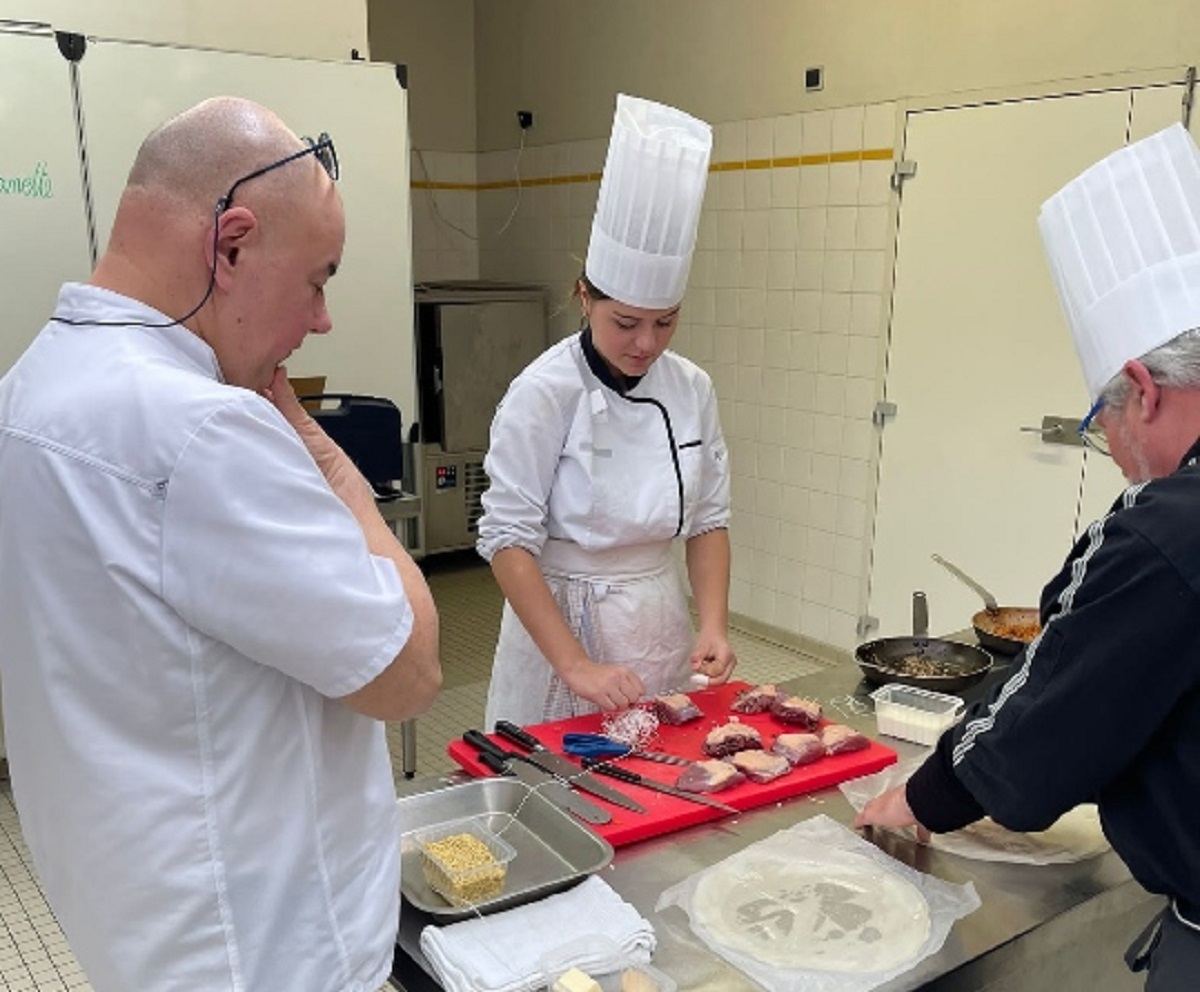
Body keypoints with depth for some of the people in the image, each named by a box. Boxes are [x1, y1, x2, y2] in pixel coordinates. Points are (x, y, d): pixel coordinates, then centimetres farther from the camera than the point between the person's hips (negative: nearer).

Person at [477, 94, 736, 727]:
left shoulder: (691, 389, -3)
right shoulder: (545, 392, -17)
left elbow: (709, 519, 5)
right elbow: (508, 540, -18)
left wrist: (713, 626, -9)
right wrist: (577, 666, -22)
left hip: (659, 623, 5)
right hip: (559, 621, -4)